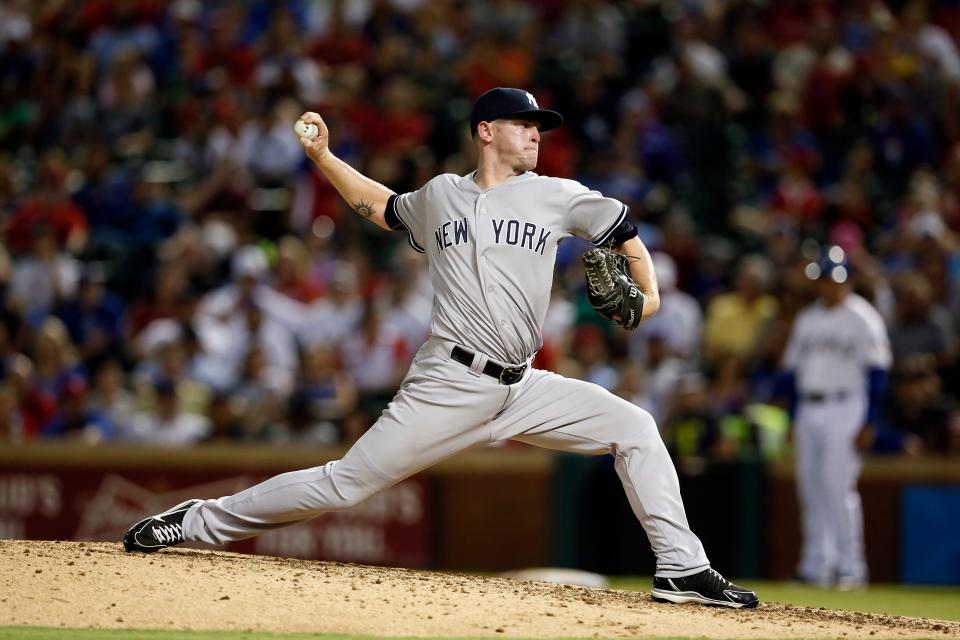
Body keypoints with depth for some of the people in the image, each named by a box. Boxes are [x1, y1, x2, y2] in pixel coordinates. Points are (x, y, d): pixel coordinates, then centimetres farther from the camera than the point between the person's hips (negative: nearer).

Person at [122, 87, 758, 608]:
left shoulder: (556, 196, 6)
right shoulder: (439, 196, 9)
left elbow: (624, 229, 17)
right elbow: (380, 205, 29)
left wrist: (648, 293, 4)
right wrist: (324, 157, 20)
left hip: (523, 389, 2)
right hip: (449, 385, -2)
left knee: (634, 428, -12)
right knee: (346, 484, -6)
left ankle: (682, 568, -7)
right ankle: (200, 521, 6)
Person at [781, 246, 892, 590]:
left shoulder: (862, 319, -5)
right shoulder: (806, 319, 15)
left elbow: (877, 374, -9)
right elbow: (793, 369, 19)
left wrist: (868, 423, -15)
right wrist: (793, 419, 14)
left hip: (845, 409, -7)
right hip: (808, 410, 7)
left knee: (839, 487, -13)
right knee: (811, 488, 5)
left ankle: (851, 566, -8)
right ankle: (816, 565, 9)